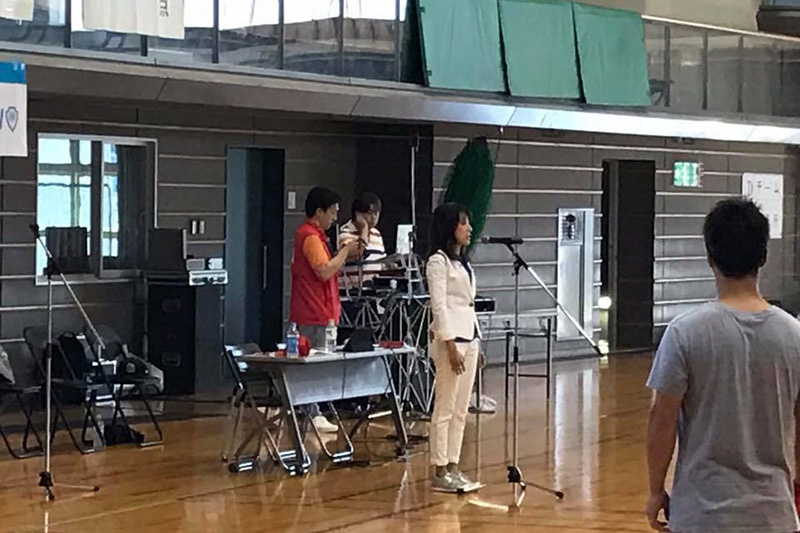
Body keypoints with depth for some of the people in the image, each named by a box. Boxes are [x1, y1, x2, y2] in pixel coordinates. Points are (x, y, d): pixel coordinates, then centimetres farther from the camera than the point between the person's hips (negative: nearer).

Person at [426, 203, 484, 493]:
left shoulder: (463, 262, 18)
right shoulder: (438, 261, -8)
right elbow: (439, 306, -14)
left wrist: (477, 343, 16)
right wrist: (451, 347, -19)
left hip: (468, 337, 9)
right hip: (450, 338, -9)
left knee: (461, 410, 9)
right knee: (445, 409, -6)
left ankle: (453, 467, 14)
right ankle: (440, 472, -2)